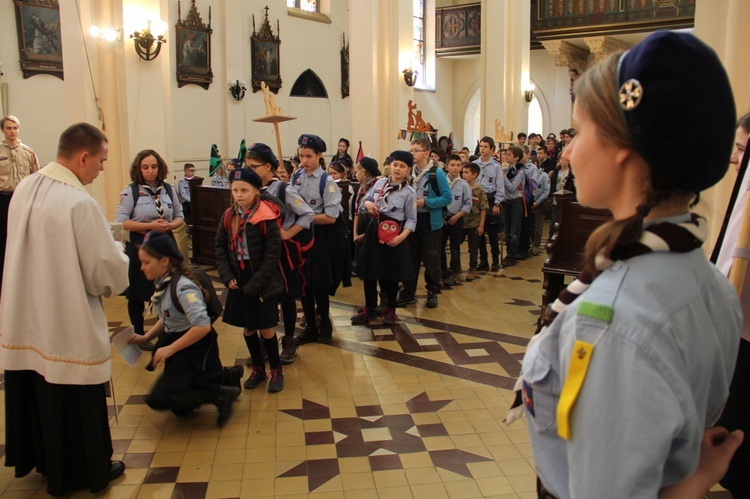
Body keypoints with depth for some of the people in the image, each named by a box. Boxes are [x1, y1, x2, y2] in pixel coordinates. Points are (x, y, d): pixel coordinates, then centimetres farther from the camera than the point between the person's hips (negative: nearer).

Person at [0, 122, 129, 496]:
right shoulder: (79, 203, -24)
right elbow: (108, 271, -21)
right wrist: (118, 254, 1)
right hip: (68, 326, -7)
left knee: (32, 394, 22)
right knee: (73, 405, 10)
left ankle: (40, 459, 42)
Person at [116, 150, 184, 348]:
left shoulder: (169, 190, 7)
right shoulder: (130, 191, -5)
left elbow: (179, 216, 12)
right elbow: (121, 222, -10)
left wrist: (170, 225, -10)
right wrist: (149, 226, -20)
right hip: (138, 246, -3)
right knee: (138, 295, 7)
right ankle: (139, 336, 23)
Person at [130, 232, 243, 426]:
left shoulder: (182, 287, -25)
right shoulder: (162, 284, 1)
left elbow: (203, 326, -33)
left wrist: (170, 349, -26)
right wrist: (146, 338, -1)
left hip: (196, 348, -9)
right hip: (178, 345, 9)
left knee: (158, 399, -19)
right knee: (181, 408, 19)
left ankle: (219, 394, -13)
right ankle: (228, 377, 24)